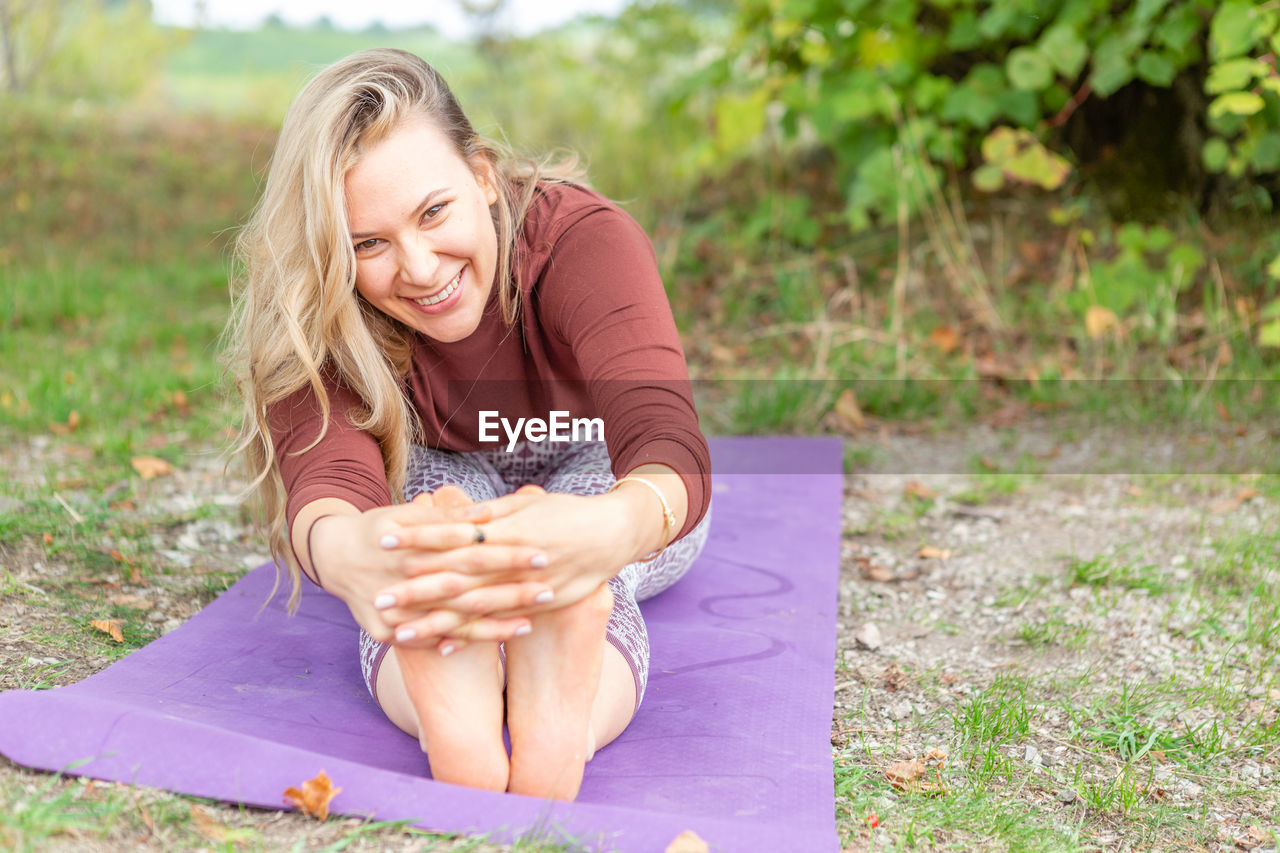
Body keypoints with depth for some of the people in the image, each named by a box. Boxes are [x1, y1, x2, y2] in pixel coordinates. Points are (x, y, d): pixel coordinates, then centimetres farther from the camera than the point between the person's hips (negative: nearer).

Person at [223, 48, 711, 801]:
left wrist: (617, 527, -77)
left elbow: (666, 437, -51)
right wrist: (339, 550, -75)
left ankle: (558, 726, -63)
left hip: (602, 489, 0)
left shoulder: (585, 238, -34)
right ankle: (453, 718, -62)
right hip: (444, 485, 1)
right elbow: (324, 471, -48)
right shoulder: (317, 318, -27)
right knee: (440, 484, -37)